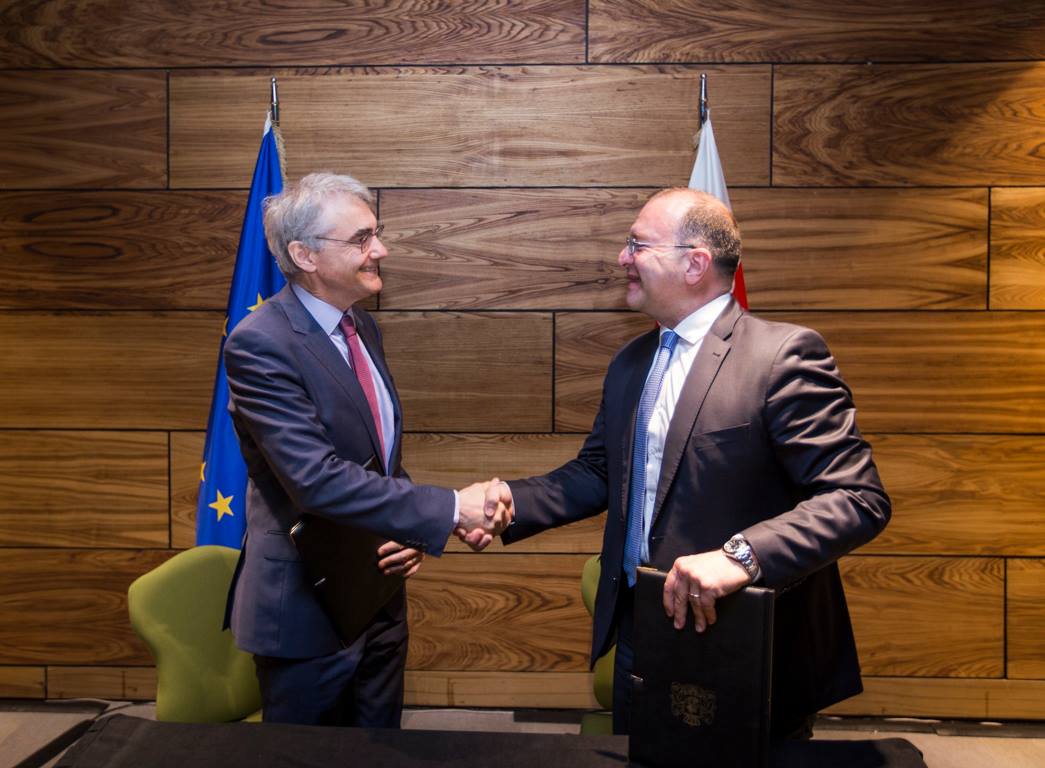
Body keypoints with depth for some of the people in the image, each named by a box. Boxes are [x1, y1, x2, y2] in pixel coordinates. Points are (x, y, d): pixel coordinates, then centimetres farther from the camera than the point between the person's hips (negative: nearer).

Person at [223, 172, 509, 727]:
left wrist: (411, 533, -5)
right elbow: (318, 479, -29)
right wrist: (449, 510, -26)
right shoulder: (259, 344, -20)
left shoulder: (362, 326, 6)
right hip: (308, 611, -7)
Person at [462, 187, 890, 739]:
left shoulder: (783, 355, -17)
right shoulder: (630, 362, 7)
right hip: (638, 636, 7)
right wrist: (511, 502, -3)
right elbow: (597, 472, 13)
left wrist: (742, 556, -34)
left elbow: (860, 499, -21)